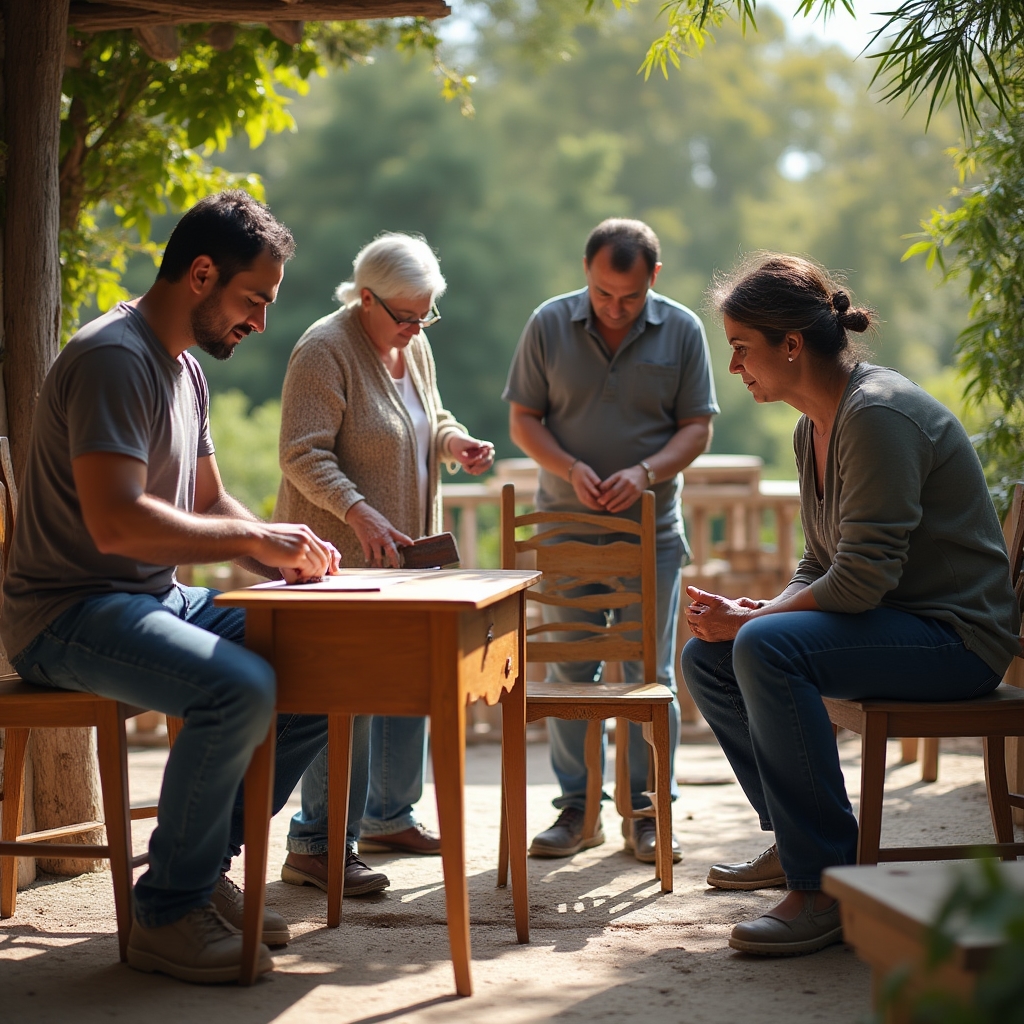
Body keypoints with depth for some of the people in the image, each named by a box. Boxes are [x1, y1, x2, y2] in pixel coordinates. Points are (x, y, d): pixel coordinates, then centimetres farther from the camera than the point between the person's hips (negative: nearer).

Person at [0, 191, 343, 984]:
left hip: (159, 599, 10)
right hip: (70, 612, -10)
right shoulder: (113, 356, -17)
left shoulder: (187, 370, 16)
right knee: (240, 688, -32)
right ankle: (168, 912, -15)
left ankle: (208, 864, 7)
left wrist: (284, 557, 2)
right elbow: (115, 522, -27)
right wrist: (253, 539, -20)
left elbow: (210, 503, 22)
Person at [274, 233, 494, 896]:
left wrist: (456, 442, 3)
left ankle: (387, 817, 29)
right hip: (343, 554, -9)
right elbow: (303, 454, -19)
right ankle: (316, 846, -6)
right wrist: (358, 513, -30)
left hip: (407, 548, 9)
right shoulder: (325, 350, -15)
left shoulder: (414, 346, 12)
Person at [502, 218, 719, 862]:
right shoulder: (549, 324, 0)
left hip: (652, 529, 0)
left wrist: (645, 472, -17)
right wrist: (572, 470, -14)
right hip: (565, 524, 1)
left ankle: (645, 814, 10)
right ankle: (577, 809, 14)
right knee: (569, 673, 4)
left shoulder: (682, 330, -1)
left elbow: (697, 427, 0)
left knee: (651, 674, 2)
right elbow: (524, 419, 3)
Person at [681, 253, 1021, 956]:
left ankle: (826, 885, -25)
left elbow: (861, 579, -26)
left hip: (957, 635, -10)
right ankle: (794, 840, 21)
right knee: (708, 657, 8)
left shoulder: (878, 415, -20)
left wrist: (754, 620, -17)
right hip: (890, 622, 10)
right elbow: (822, 567, 14)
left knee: (768, 648, -31)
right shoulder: (815, 428, 11)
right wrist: (752, 611, -5)